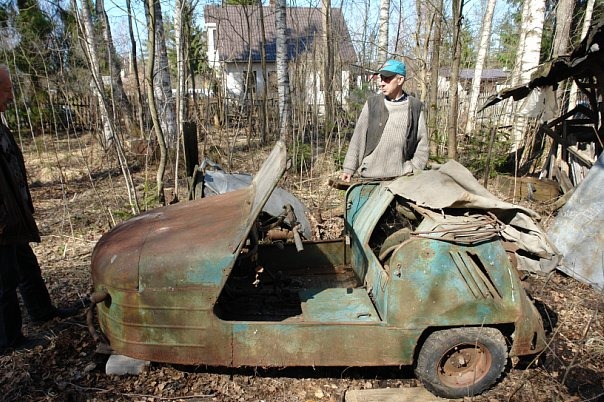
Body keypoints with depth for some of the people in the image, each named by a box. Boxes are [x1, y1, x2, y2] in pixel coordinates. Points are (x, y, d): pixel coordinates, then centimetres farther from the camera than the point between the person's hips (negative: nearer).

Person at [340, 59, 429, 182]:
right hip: (369, 176, 0)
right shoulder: (372, 104, 4)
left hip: (401, 178, 0)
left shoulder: (415, 106, 4)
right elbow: (358, 138, 4)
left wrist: (414, 170, -3)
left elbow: (422, 141, 6)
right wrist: (349, 168, 0)